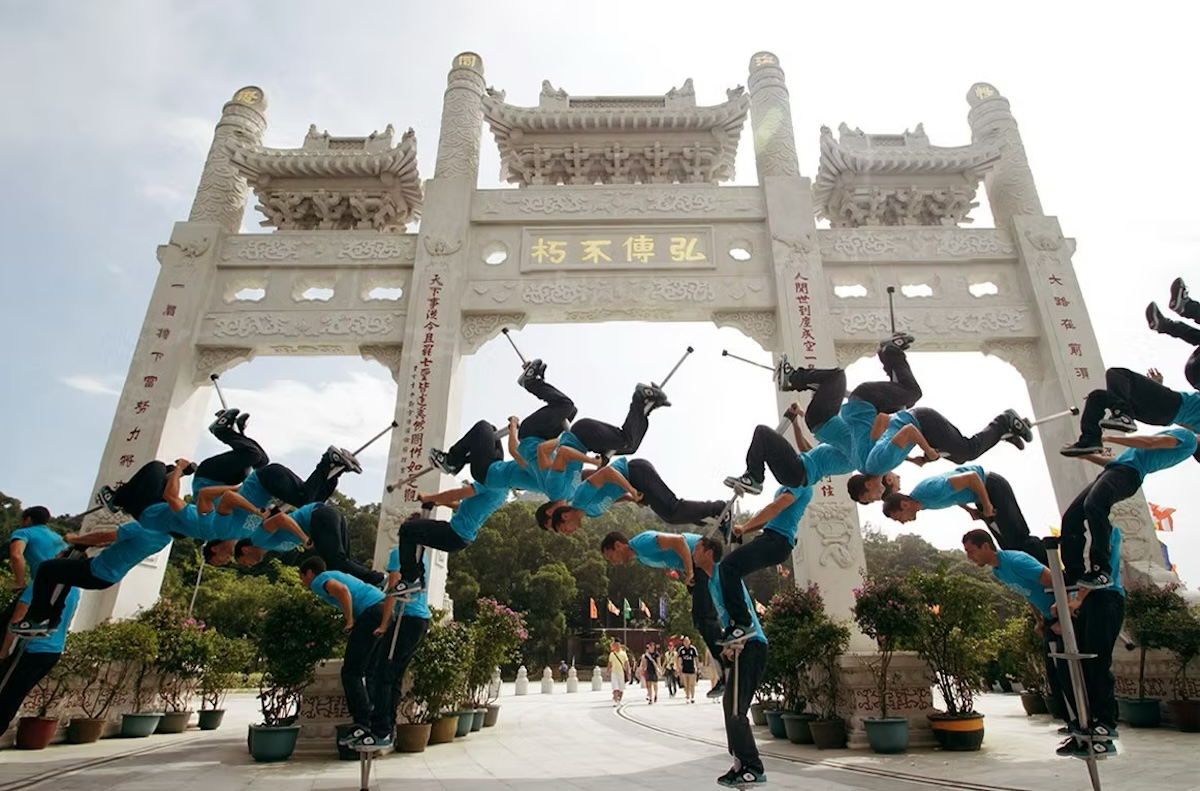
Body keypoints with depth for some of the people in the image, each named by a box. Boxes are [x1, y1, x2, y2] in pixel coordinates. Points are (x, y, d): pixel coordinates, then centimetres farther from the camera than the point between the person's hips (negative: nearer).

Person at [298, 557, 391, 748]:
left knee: (351, 672, -3)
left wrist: (350, 622, -10)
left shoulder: (319, 581, 5)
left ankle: (363, 725, -6)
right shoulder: (335, 574, 31)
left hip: (371, 612, -9)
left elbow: (342, 590, -18)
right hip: (383, 610, 9)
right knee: (370, 673, 15)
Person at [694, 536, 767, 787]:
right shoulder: (712, 580, 19)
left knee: (735, 709, -9)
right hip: (741, 646, 10)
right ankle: (743, 764, 19)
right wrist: (728, 646, 11)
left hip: (750, 645, -10)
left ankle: (753, 769, -4)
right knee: (732, 708, 12)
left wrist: (735, 645, -19)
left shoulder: (724, 571, -10)